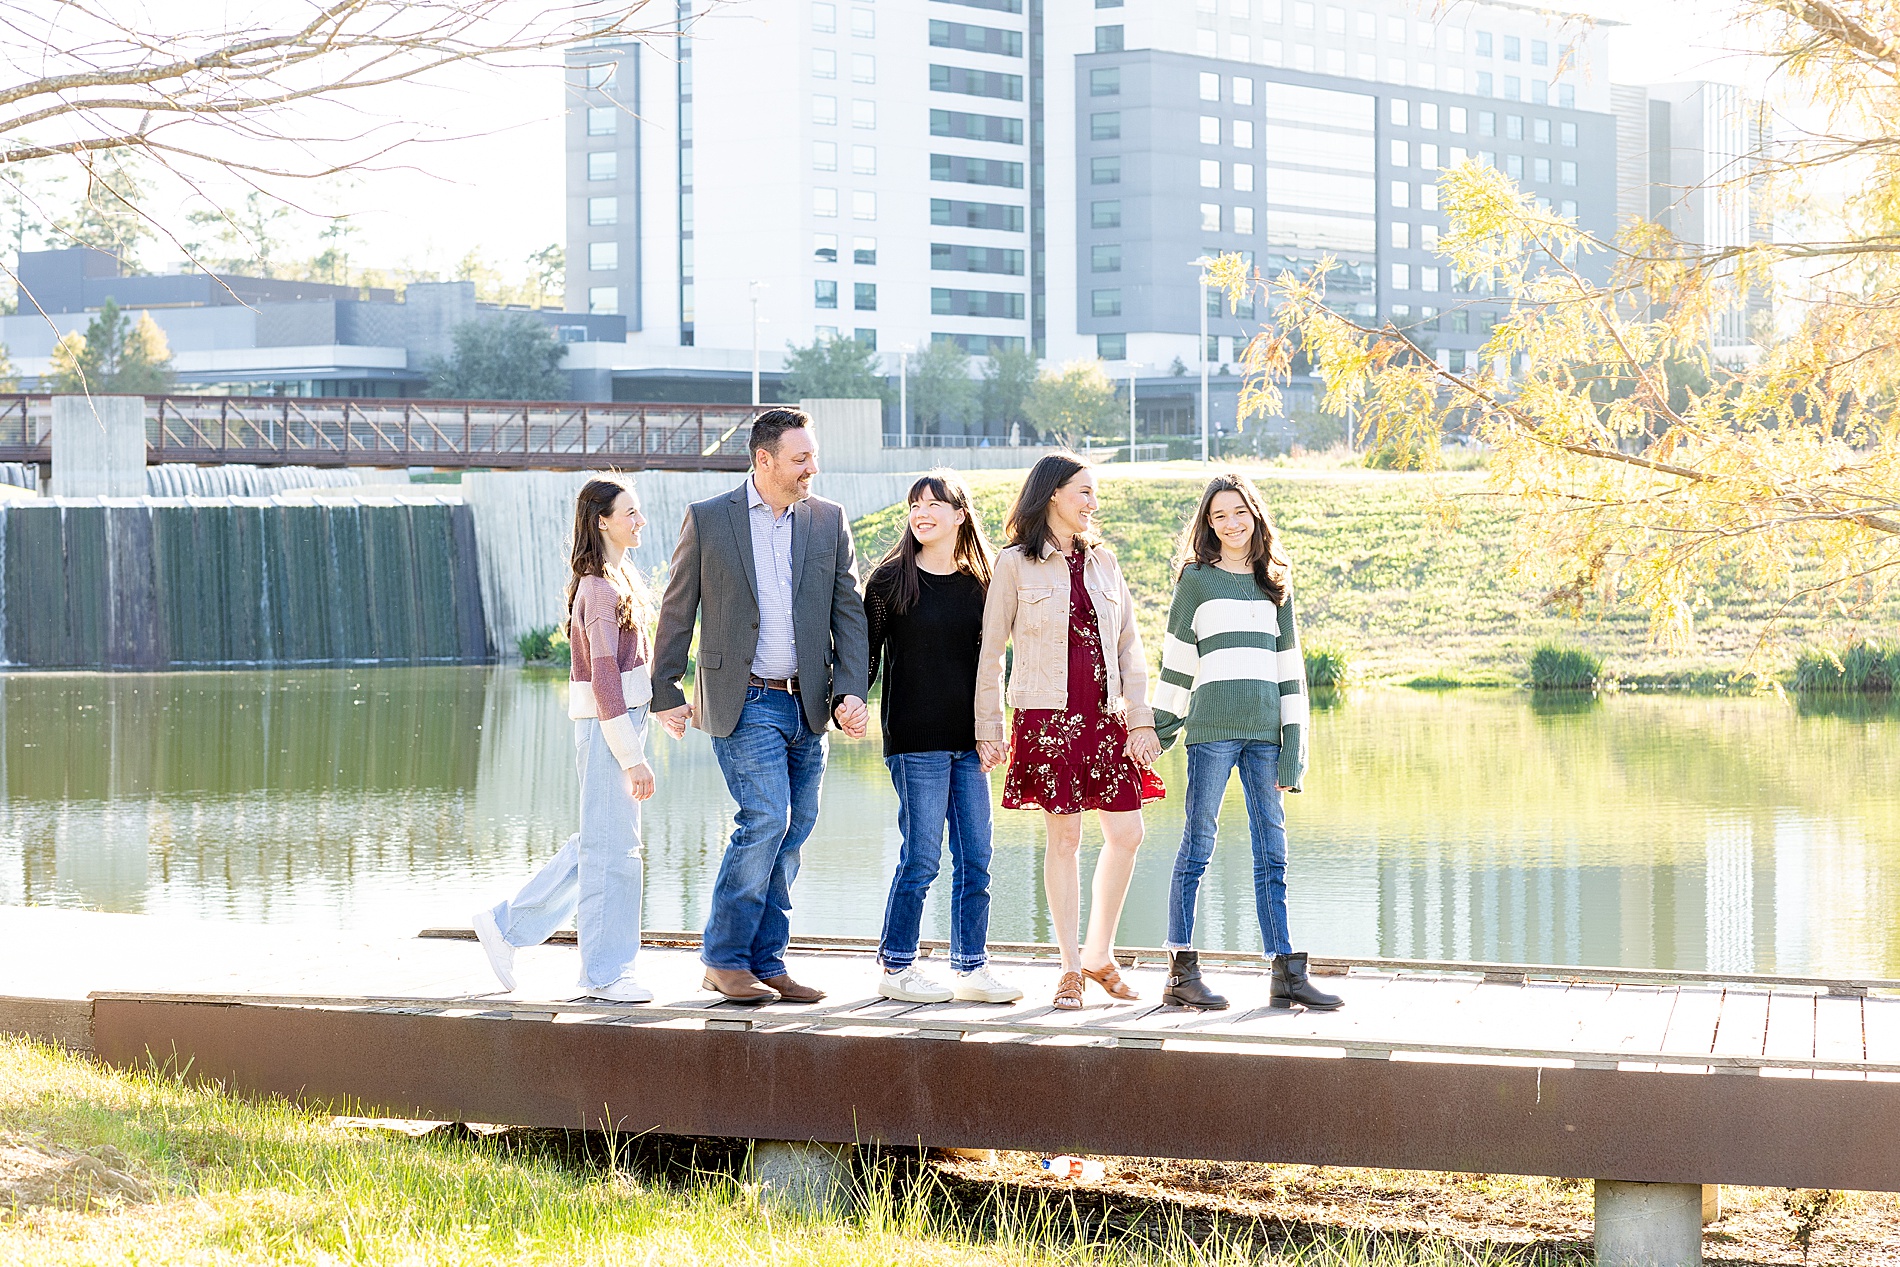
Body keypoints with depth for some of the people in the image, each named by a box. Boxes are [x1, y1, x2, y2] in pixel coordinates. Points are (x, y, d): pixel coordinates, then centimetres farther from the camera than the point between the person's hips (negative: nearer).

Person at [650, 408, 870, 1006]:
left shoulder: (829, 520, 8)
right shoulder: (707, 518, -1)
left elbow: (848, 612, 8)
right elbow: (677, 612, 4)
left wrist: (850, 690, -4)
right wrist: (665, 694, 3)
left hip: (807, 704, 4)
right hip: (744, 702, -4)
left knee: (791, 833, 6)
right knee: (766, 818, -16)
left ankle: (766, 962, 15)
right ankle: (724, 960, -4)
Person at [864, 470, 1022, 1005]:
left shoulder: (979, 583, 11)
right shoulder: (890, 579, 0)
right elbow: (866, 652, 0)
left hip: (968, 740, 4)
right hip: (915, 739, -4)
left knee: (975, 860, 4)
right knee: (921, 858, -5)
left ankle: (971, 968, 12)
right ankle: (896, 967, 7)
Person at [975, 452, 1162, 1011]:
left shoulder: (1102, 561, 13)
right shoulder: (1015, 564, 0)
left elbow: (1129, 646, 12)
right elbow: (990, 652, 2)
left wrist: (1141, 719, 4)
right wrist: (988, 729, -2)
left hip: (1105, 716, 4)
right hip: (1047, 717, -4)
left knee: (1126, 835, -1)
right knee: (1064, 838, -2)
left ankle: (1100, 953, 16)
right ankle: (1071, 967, 7)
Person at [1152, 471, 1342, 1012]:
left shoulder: (1275, 583, 16)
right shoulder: (1196, 578, 5)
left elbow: (1289, 664, 15)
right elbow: (1176, 659, 6)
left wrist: (1293, 744, 9)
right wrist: (1160, 729, 3)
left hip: (1264, 731, 4)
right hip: (1212, 726, -4)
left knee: (1273, 851, 3)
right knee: (1198, 844, -3)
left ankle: (1287, 974, 4)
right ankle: (1182, 973, 0)